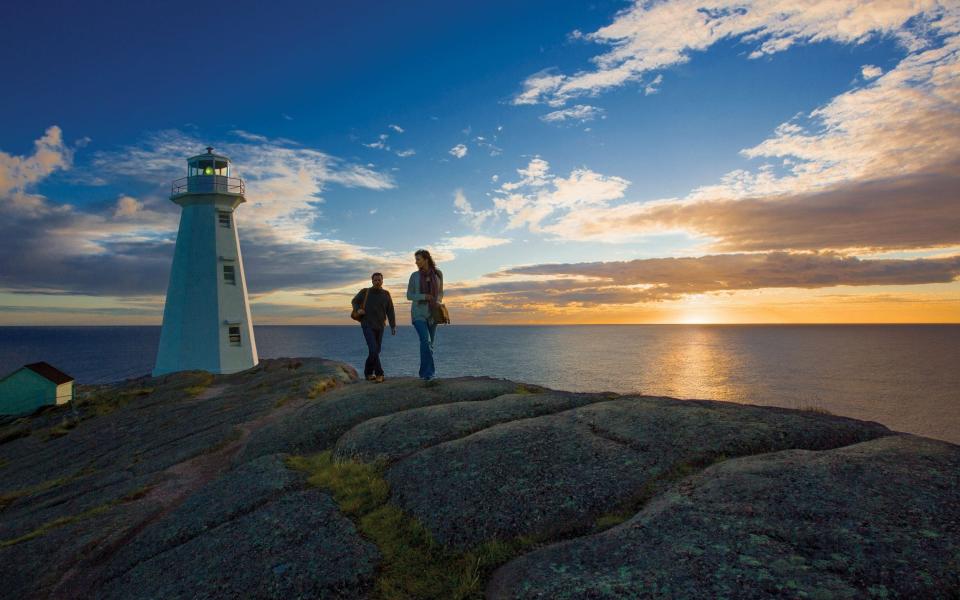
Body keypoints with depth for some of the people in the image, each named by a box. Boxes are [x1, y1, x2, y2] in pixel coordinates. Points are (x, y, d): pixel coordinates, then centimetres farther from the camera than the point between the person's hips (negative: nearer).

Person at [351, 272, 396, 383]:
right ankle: (379, 374, -12)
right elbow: (354, 301, 12)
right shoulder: (365, 292, -2)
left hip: (379, 327, 3)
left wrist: (393, 326, -7)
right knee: (373, 349, -16)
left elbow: (390, 311, 1)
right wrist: (358, 309, -9)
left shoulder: (386, 294, 2)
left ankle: (368, 373, 24)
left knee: (376, 350, 9)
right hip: (367, 325, -3)